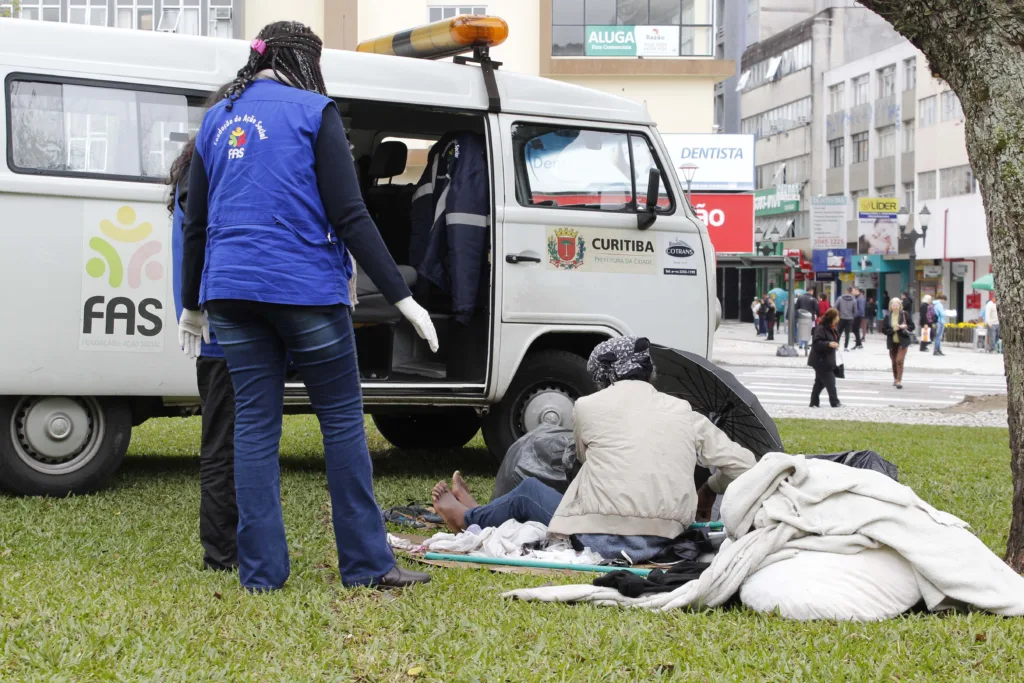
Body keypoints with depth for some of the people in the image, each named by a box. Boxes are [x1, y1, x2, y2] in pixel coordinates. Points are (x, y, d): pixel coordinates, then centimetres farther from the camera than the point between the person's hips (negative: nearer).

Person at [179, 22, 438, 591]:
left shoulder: (218, 120, 15)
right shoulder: (313, 111, -2)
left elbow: (195, 225, 18)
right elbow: (349, 216, -10)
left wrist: (193, 305, 28)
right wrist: (401, 296, -9)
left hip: (231, 291, 5)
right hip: (306, 288, -5)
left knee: (255, 426, 8)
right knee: (343, 419, 4)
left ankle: (262, 570, 8)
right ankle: (366, 564, 8)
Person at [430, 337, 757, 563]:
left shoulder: (588, 407, 1)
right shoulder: (684, 412, 7)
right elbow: (743, 464, 4)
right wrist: (709, 492, 24)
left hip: (602, 540, -5)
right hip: (662, 541, 5)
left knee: (528, 492, 24)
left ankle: (467, 518, 52)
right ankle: (479, 512, 52)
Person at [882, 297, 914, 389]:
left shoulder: (905, 315, -4)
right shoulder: (887, 317, 0)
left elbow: (912, 326, 2)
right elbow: (884, 330, -1)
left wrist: (905, 327, -18)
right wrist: (893, 329, -16)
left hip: (902, 341, -3)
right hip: (892, 342, 3)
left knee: (899, 361, -15)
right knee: (894, 362, 14)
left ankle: (899, 381, -13)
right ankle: (895, 379, 35)